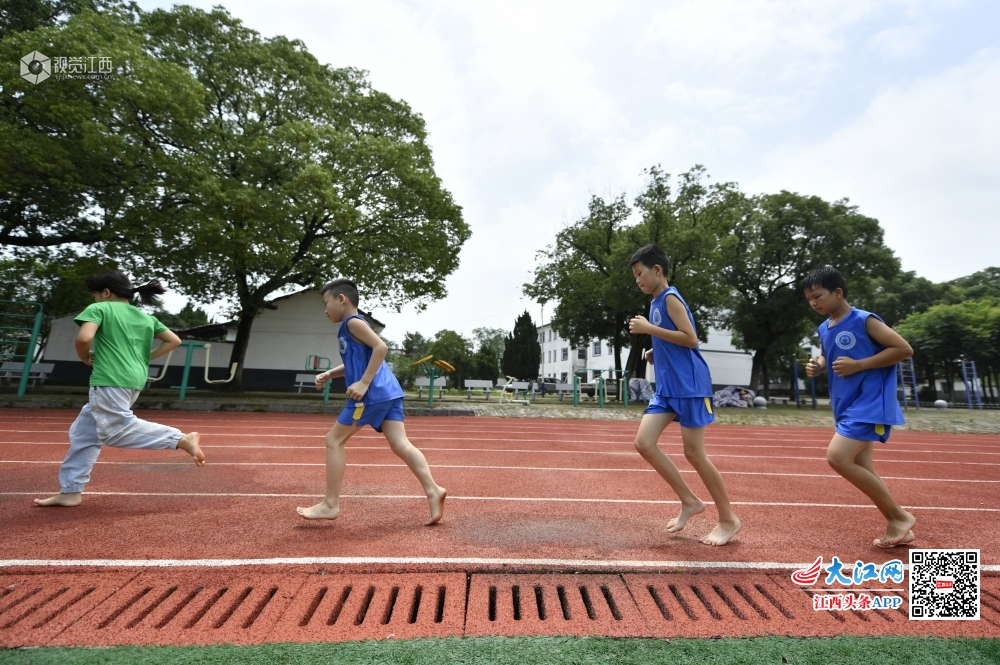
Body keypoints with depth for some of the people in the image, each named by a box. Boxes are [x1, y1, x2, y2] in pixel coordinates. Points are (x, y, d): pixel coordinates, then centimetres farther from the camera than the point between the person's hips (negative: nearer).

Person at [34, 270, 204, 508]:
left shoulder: (99, 309, -1)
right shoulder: (145, 317, 16)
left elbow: (84, 337, -17)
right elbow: (174, 340, 15)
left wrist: (85, 358, 2)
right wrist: (146, 358, 17)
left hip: (111, 381, -8)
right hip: (133, 382, 8)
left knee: (117, 430, -8)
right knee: (83, 433, 17)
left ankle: (181, 439, -20)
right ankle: (70, 491, 20)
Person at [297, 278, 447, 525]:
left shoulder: (352, 322, -5)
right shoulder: (353, 325, 25)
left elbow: (381, 347, -19)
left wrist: (364, 383, -21)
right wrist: (329, 374, 21)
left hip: (372, 394, -9)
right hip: (389, 392, 9)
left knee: (334, 440, 3)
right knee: (400, 444, 3)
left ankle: (331, 504, 10)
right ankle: (433, 490, -5)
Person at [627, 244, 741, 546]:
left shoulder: (670, 297, -9)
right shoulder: (656, 303, 17)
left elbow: (690, 339, -19)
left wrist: (649, 329, -18)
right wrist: (655, 354, 10)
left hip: (689, 386, -9)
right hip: (666, 387, 9)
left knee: (694, 453, -1)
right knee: (644, 442, 0)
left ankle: (729, 519, 19)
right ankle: (689, 501, 15)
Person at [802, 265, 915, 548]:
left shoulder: (864, 320, -12)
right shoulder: (824, 329, 10)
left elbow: (904, 349, -12)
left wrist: (859, 365, -20)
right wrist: (817, 366, 1)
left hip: (870, 403, -8)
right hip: (845, 406, 9)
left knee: (838, 457, -17)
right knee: (861, 469, 12)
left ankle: (900, 516, 3)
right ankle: (898, 527, 28)